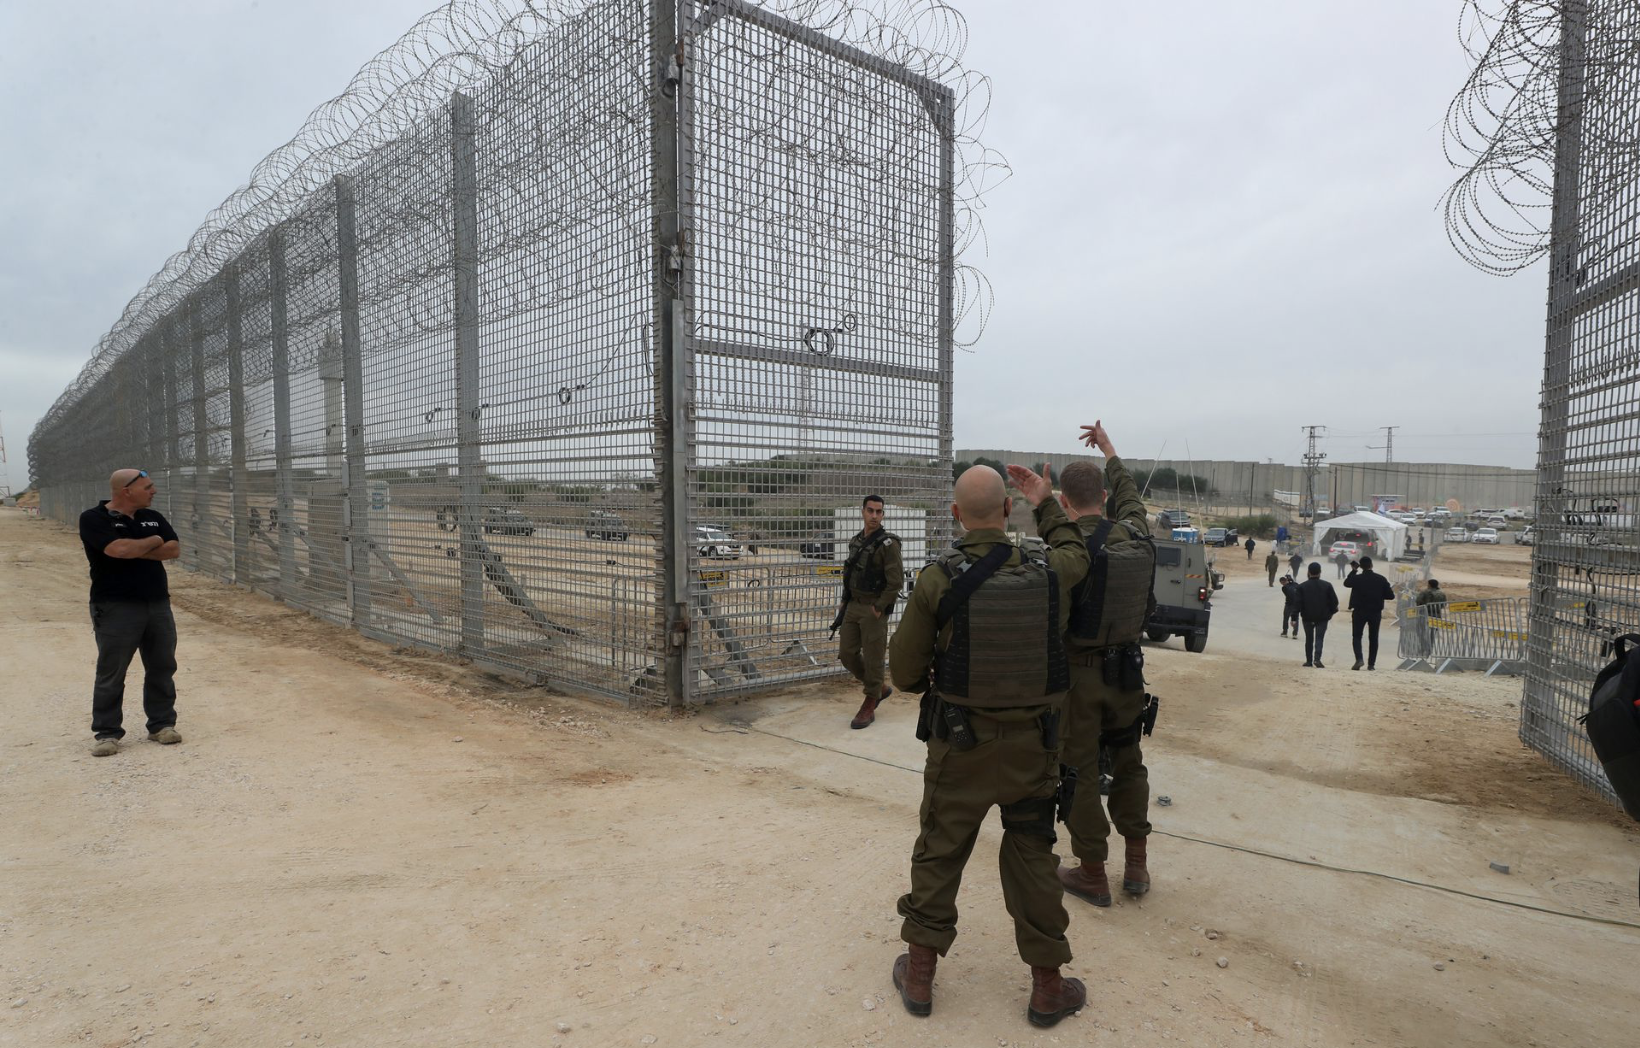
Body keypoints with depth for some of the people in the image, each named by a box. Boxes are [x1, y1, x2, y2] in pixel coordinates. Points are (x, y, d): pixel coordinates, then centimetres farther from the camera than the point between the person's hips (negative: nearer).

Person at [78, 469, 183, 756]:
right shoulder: (94, 519, -6)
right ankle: (106, 732, 11)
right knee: (111, 674, 1)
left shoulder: (153, 517, 11)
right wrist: (154, 541, -4)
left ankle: (162, 724, 18)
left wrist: (135, 550, -10)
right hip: (116, 608, -5)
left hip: (159, 605, 5)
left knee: (162, 668, 8)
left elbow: (174, 549, 1)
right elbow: (119, 549, -21)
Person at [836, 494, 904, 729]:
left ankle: (869, 707, 14)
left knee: (872, 658, 0)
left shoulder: (888, 543, -12)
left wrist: (879, 608, -16)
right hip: (853, 606, 7)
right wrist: (844, 600, 13)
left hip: (874, 609, -7)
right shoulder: (855, 541, 11)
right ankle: (880, 689, 27)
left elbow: (895, 581, -16)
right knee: (846, 655, 8)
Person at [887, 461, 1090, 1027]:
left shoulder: (936, 581, -17)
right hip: (1034, 742, 2)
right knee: (1031, 856, 16)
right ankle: (1047, 986, 27)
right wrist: (1045, 503, 28)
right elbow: (1075, 551, 19)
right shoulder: (1048, 572, -9)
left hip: (959, 745, -2)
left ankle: (919, 975, 27)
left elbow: (905, 672, -9)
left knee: (939, 852, 14)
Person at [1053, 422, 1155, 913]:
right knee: (1128, 763, 21)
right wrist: (1108, 449, 35)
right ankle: (1136, 865, 30)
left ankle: (1092, 874, 19)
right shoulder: (1136, 536, -1)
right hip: (1128, 669, 6)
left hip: (1078, 672, -6)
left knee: (1079, 772, 8)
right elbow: (1128, 492, 21)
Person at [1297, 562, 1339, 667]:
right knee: (1319, 638, 1)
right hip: (1322, 617, 0)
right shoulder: (1327, 585, -2)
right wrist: (1331, 612, 16)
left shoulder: (1302, 586, -4)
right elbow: (1334, 601, 0)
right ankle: (1317, 658, -16)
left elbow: (1297, 603, -5)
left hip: (1307, 617, 0)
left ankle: (1309, 660, 14)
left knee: (1309, 639, 12)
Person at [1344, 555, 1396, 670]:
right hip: (1376, 612, 2)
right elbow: (1391, 596, -4)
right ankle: (1371, 663, 12)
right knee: (1373, 638, 11)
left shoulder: (1357, 578, -11)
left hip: (1359, 612, -2)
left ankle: (1359, 659, -12)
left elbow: (1346, 583, 11)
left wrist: (1353, 571, 16)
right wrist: (1379, 594, 12)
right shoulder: (1381, 579, -6)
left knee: (1357, 636, 7)